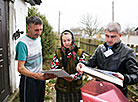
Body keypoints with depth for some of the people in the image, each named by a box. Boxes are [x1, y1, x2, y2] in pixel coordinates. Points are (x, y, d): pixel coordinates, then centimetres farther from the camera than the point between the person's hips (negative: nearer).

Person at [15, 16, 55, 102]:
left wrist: (41, 75, 15)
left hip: (40, 78, 7)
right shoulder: (23, 43, -20)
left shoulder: (39, 38, 4)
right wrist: (35, 75, -37)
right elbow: (20, 68, -22)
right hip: (29, 80, -7)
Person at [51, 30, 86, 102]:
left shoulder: (80, 52, -1)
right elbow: (53, 68, -4)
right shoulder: (58, 52, 1)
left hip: (76, 87, 0)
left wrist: (74, 76, -27)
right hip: (62, 87, 0)